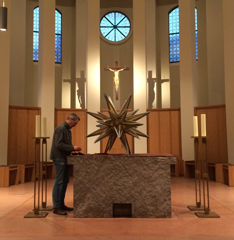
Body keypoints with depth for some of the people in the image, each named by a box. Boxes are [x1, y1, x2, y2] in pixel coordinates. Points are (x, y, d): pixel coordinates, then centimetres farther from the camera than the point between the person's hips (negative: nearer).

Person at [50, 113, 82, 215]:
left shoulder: (67, 129, 16)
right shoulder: (61, 128, -15)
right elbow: (59, 144, -22)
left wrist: (73, 148, 6)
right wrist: (72, 147, -19)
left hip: (64, 159, 10)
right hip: (59, 158, -10)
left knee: (64, 182, 13)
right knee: (58, 183, -5)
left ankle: (61, 204, 22)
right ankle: (56, 207, 1)